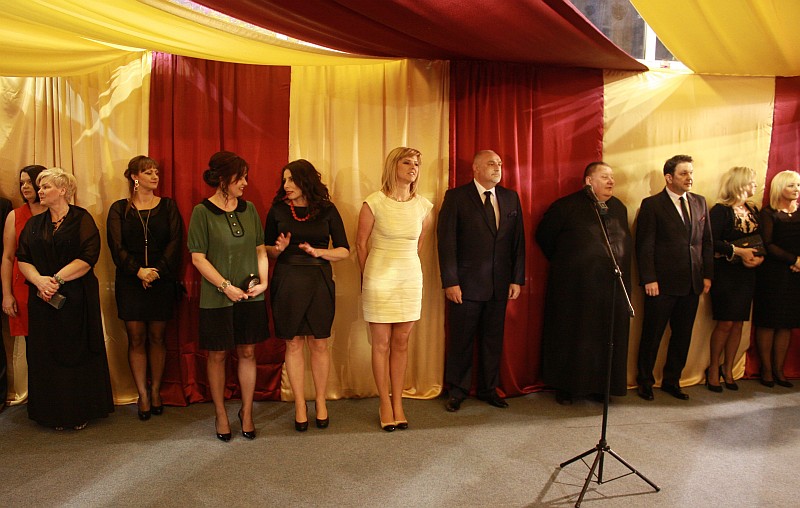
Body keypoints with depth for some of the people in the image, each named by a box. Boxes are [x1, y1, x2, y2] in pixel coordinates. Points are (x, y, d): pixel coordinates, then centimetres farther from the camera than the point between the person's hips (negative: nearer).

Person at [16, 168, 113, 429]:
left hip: (77, 299, -4)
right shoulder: (34, 224, 13)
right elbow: (22, 259, 6)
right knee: (46, 356, 6)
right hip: (43, 300, 4)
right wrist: (39, 280, -13)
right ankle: (53, 412, 18)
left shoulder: (82, 219, -1)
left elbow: (88, 258, -11)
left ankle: (81, 412, 14)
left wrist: (56, 279, -17)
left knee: (78, 353, 2)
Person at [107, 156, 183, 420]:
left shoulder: (168, 206, 7)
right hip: (130, 282, 0)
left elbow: (175, 241, -3)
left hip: (162, 281, 0)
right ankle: (143, 395, 12)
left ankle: (155, 391, 18)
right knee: (136, 340, 3)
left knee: (157, 338, 6)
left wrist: (157, 271, -13)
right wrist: (138, 270, -16)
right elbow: (116, 246, -3)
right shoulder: (119, 209, 6)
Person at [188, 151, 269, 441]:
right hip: (217, 297, -3)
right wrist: (226, 286, -14)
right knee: (217, 354, 8)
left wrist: (263, 281, -4)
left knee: (248, 352, 10)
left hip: (251, 296, 4)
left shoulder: (249, 209, 5)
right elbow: (198, 257, -8)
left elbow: (260, 249, 9)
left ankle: (246, 412, 25)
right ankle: (221, 415, 24)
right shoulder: (202, 212, -7)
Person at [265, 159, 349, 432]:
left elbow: (344, 250, 2)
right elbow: (266, 249, 11)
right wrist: (278, 249, -10)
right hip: (286, 283, 1)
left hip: (319, 282, 0)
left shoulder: (327, 210, 1)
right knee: (293, 344, 5)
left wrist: (318, 252, -14)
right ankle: (300, 405, 18)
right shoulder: (278, 210, 4)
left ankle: (320, 401, 23)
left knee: (319, 344, 5)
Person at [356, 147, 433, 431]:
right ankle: (385, 404, 20)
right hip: (380, 280, -3)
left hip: (411, 279, 3)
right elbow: (361, 243, 1)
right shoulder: (374, 203, -9)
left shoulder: (423, 206, 2)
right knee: (381, 344, 5)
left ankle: (398, 403, 22)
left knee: (401, 343, 10)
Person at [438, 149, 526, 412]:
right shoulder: (456, 197, -4)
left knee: (493, 338, 13)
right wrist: (450, 281, -12)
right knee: (461, 339, 6)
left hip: (500, 284, 4)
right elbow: (446, 241, -7)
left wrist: (517, 279, 3)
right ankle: (457, 390, 23)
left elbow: (518, 240, 9)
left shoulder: (511, 198, 9)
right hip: (466, 283, -4)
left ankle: (488, 388, 29)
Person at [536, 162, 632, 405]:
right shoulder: (566, 207, -5)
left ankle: (599, 386, 22)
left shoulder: (619, 208, 12)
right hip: (575, 287, -5)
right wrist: (561, 262, 5)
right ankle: (565, 387, 18)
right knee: (571, 337, 5)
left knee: (607, 337, 8)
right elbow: (544, 236, 1)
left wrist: (621, 270, 10)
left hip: (612, 286, 5)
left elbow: (626, 243, 20)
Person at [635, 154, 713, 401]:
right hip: (662, 283, -5)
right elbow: (645, 245, -8)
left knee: (682, 336, 12)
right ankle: (645, 381, 22)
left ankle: (672, 381, 28)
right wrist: (649, 279, -12)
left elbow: (707, 241, 14)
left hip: (692, 283, 5)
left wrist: (707, 275, 8)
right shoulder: (652, 204, -5)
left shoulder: (700, 202, 11)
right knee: (652, 335, 6)